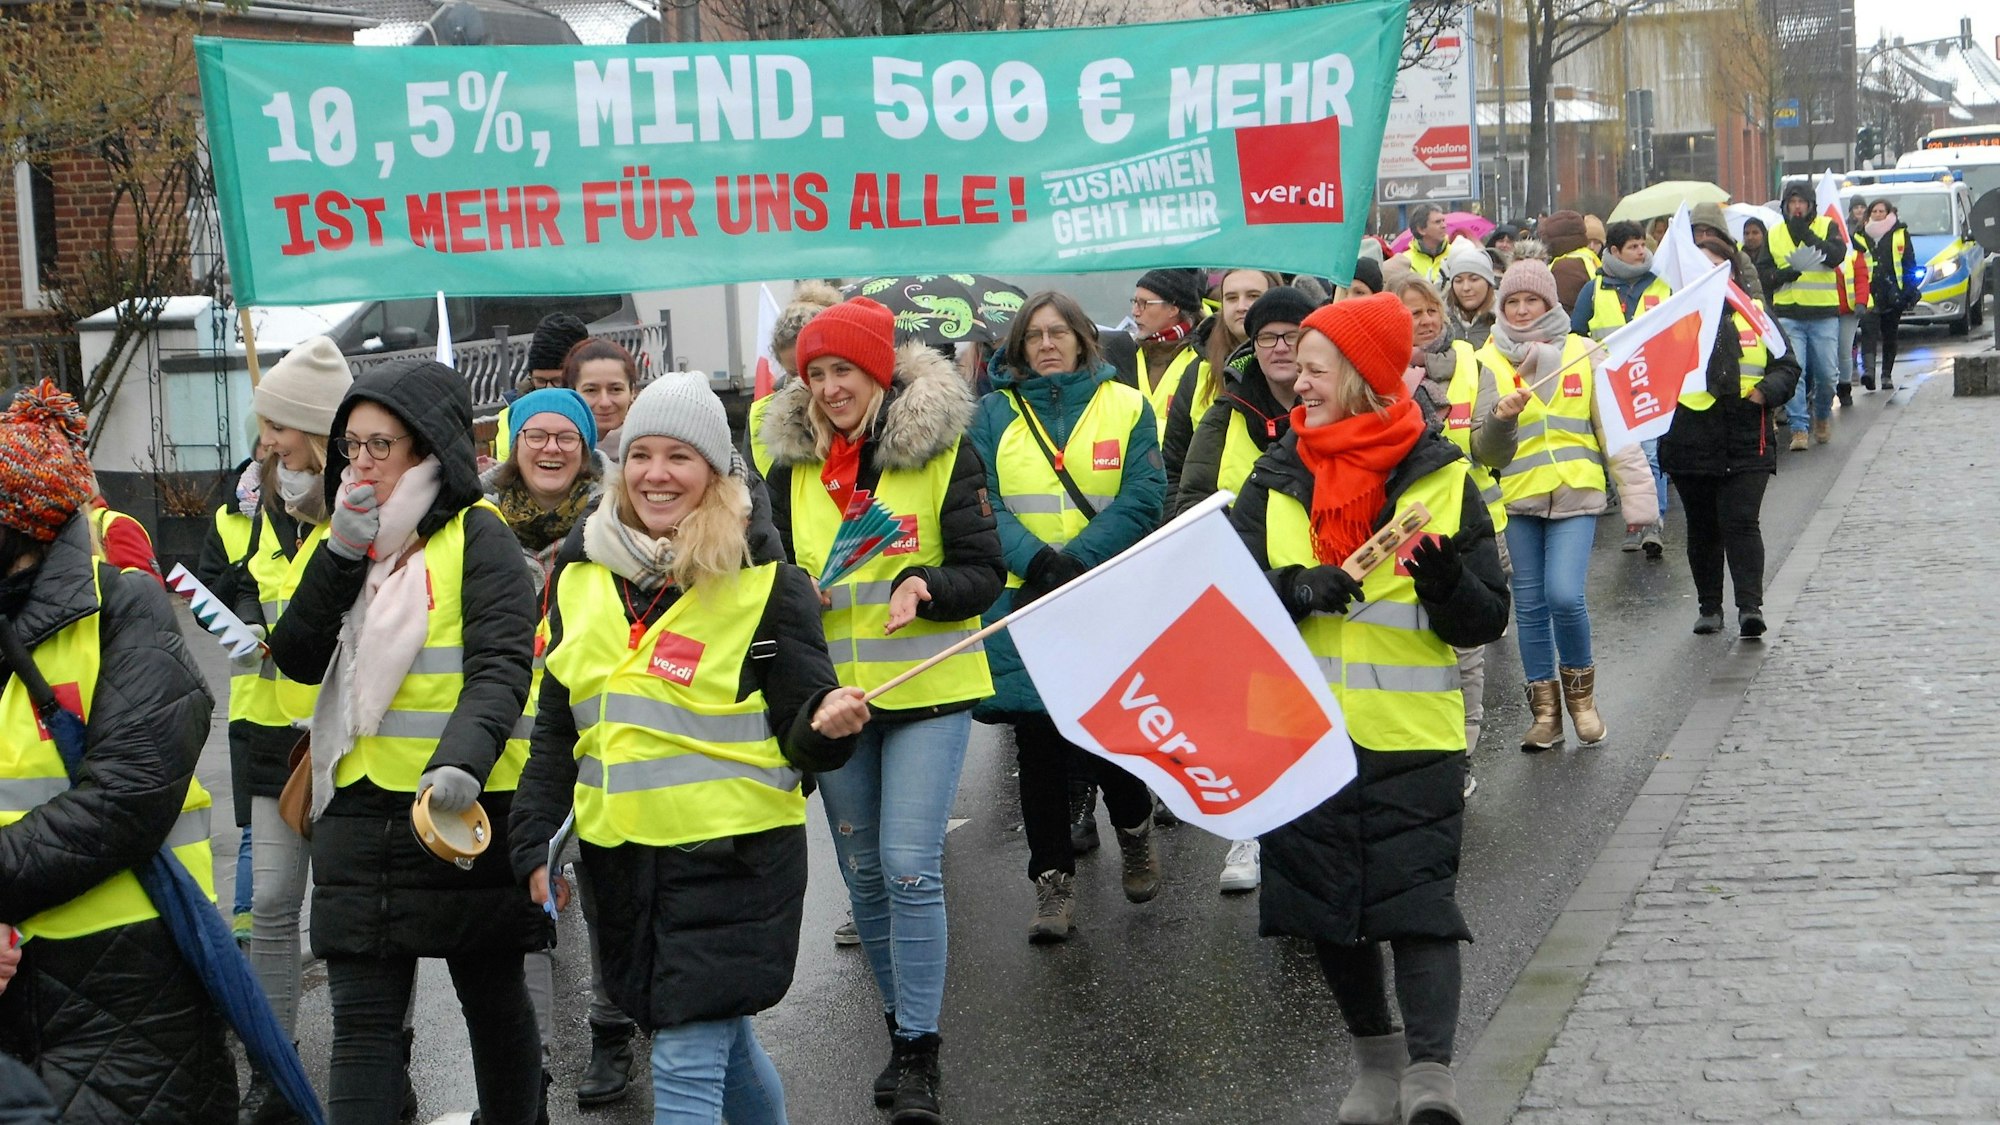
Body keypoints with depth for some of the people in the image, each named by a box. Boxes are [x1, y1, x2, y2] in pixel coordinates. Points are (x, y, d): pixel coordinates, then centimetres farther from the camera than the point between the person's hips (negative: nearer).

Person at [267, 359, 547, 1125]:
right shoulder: (352, 537, 11)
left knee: (492, 994, 12)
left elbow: (501, 667, -20)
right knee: (363, 1018, 1)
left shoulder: (478, 537, -8)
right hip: (359, 806, 5)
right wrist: (341, 553, -10)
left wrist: (462, 761, -37)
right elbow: (301, 659, 2)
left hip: (464, 807, -5)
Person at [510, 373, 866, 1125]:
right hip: (620, 861, 5)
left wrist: (827, 726, -29)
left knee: (687, 1064, -9)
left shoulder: (765, 583, -7)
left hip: (732, 858, -5)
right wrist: (535, 842, 5)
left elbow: (803, 735, -7)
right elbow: (555, 730, 14)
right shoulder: (582, 578, 8)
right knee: (720, 1034, 19)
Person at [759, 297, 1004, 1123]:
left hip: (926, 690, -4)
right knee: (864, 870, 12)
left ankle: (917, 1055, -2)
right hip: (832, 695, 5)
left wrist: (924, 585, -27)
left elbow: (985, 571, -8)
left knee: (910, 868, -11)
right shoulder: (792, 465, 6)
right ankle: (903, 1027, 28)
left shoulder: (943, 450, -6)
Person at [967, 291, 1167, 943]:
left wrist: (1076, 560, -16)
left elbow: (1144, 498, -5)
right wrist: (1037, 561, -19)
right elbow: (983, 502, -2)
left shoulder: (1125, 406, 4)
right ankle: (1053, 877, 12)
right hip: (1023, 603, 1)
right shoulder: (994, 414, 7)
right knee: (1036, 738, 2)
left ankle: (1135, 828, 32)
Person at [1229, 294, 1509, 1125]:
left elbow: (1485, 623, -3)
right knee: (1326, 900, 10)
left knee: (1417, 899, -11)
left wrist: (1446, 579, -23)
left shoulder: (1441, 479, -2)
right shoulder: (1275, 479, 6)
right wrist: (1301, 591, -21)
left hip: (1410, 736, -4)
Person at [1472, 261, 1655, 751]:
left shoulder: (1583, 353, 4)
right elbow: (1486, 448, -1)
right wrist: (1502, 418, -22)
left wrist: (1635, 496, 1)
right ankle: (1545, 710, 17)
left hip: (1576, 494, -1)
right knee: (1530, 605, 5)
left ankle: (1581, 691, 9)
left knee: (1564, 595, -15)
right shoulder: (1490, 361, 3)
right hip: (1518, 497, 1)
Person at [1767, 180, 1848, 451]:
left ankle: (1822, 416, 31)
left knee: (1827, 373, 5)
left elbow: (1837, 256, -13)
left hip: (1824, 314, -1)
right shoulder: (1774, 235, 10)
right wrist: (1780, 276, -10)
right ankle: (1798, 429, -5)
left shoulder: (1827, 227, 5)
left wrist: (1807, 235, -18)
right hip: (1788, 315, 1)